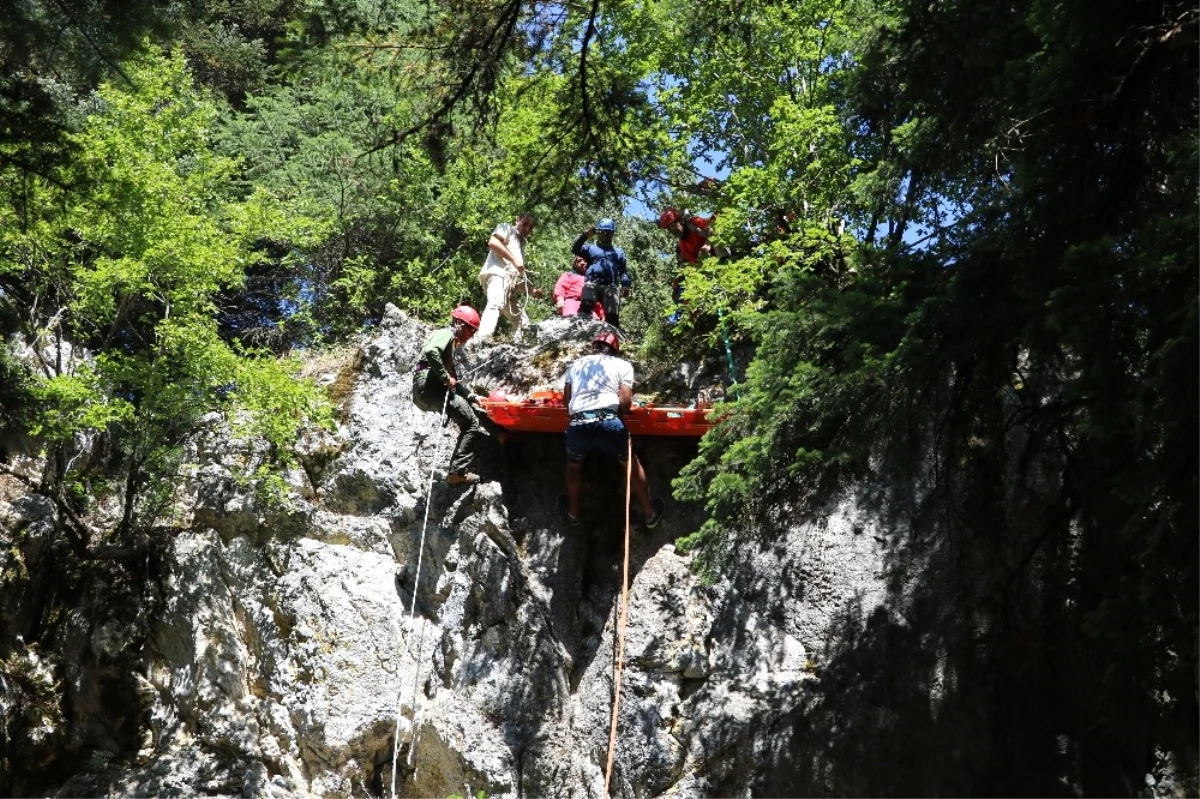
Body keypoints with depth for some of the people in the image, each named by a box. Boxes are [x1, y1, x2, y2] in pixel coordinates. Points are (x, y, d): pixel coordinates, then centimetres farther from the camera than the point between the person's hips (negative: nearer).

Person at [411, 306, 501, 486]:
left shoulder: (449, 340, 29)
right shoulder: (446, 334, -1)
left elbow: (454, 381, 33)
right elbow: (430, 352, -25)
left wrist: (472, 397, 29)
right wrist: (446, 377, -19)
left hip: (423, 393, 10)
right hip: (428, 387, -10)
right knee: (471, 423, -12)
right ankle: (458, 472, -17)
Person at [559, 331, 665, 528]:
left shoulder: (575, 365, 24)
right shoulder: (623, 365, 16)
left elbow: (566, 399, 20)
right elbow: (625, 401, 4)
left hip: (577, 425, 2)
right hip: (609, 422, -2)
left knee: (574, 466, 32)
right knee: (631, 463, 24)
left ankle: (573, 512, 48)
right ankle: (650, 513, 35)